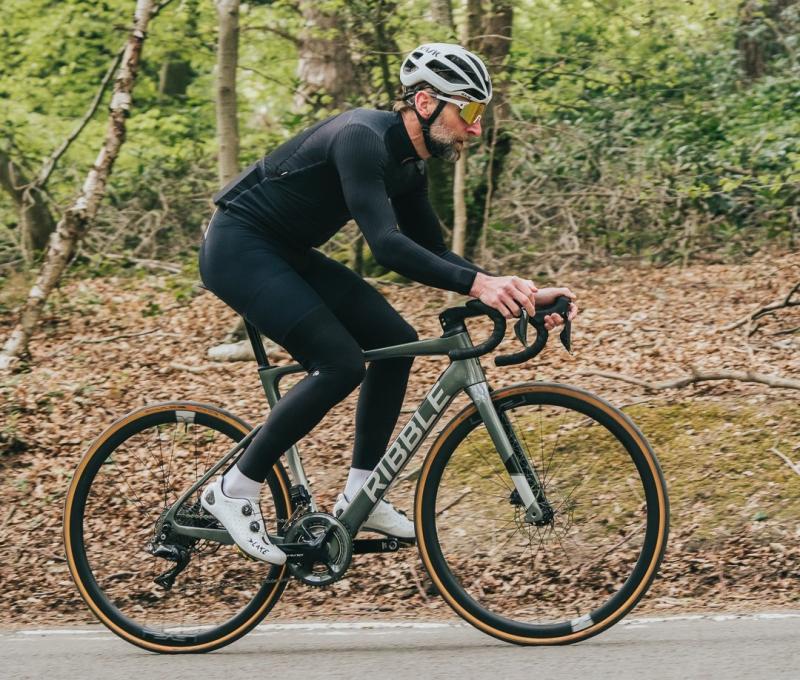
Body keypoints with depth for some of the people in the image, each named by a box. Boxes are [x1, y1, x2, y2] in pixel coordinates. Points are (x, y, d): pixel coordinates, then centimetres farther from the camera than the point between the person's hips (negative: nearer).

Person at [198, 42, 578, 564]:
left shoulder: (408, 166, 4)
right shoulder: (363, 138, -25)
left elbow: (433, 253, 8)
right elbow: (386, 244, -36)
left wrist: (514, 291, -5)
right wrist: (478, 284, -45)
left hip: (286, 253, 10)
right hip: (238, 247, -10)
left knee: (395, 341, 2)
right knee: (340, 363, -20)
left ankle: (360, 493, 8)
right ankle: (234, 491, -10)